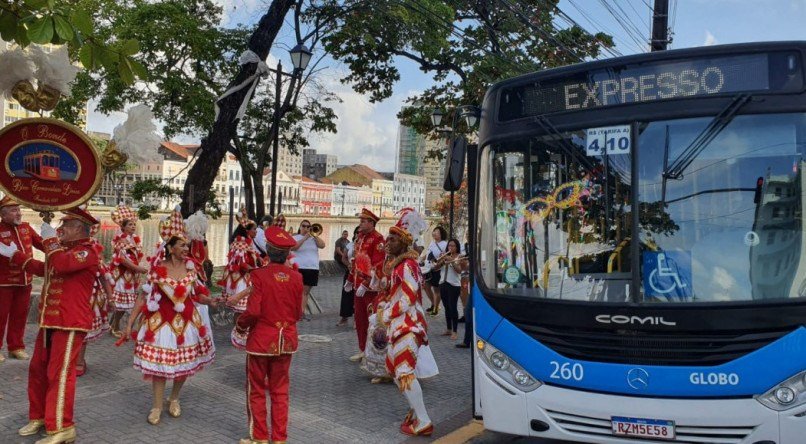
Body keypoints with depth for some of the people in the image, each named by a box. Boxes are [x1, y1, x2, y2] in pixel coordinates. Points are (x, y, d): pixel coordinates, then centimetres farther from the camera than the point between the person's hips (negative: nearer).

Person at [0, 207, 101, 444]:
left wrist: (49, 239, -17)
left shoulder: (87, 251, -14)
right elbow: (42, 268, 32)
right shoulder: (64, 249, 18)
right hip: (50, 320, 10)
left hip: (70, 323, -10)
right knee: (38, 369, 17)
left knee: (60, 374, -7)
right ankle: (39, 417, 32)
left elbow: (62, 265, -32)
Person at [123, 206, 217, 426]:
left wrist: (210, 301, -20)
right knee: (159, 364, 3)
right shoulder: (157, 269, -11)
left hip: (186, 321, 3)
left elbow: (197, 294, 1)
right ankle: (157, 406, 21)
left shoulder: (191, 267, -4)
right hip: (162, 321, -3)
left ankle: (174, 399, 36)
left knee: (184, 363, 12)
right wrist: (130, 323, -6)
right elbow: (143, 297, -6)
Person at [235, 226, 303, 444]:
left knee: (256, 390, 13)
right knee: (280, 390, 16)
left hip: (261, 339, -3)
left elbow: (253, 311, -20)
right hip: (286, 340, 4)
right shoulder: (296, 277, -6)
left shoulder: (259, 275, -17)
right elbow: (298, 312, 1)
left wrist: (240, 326, -1)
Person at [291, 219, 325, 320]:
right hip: (299, 268, -4)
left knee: (306, 291, 8)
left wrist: (314, 235, -6)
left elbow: (322, 245, -2)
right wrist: (304, 238, -16)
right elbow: (293, 247, -16)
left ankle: (302, 311, 13)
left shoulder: (314, 238, 12)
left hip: (313, 268, 4)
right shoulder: (295, 237, 3)